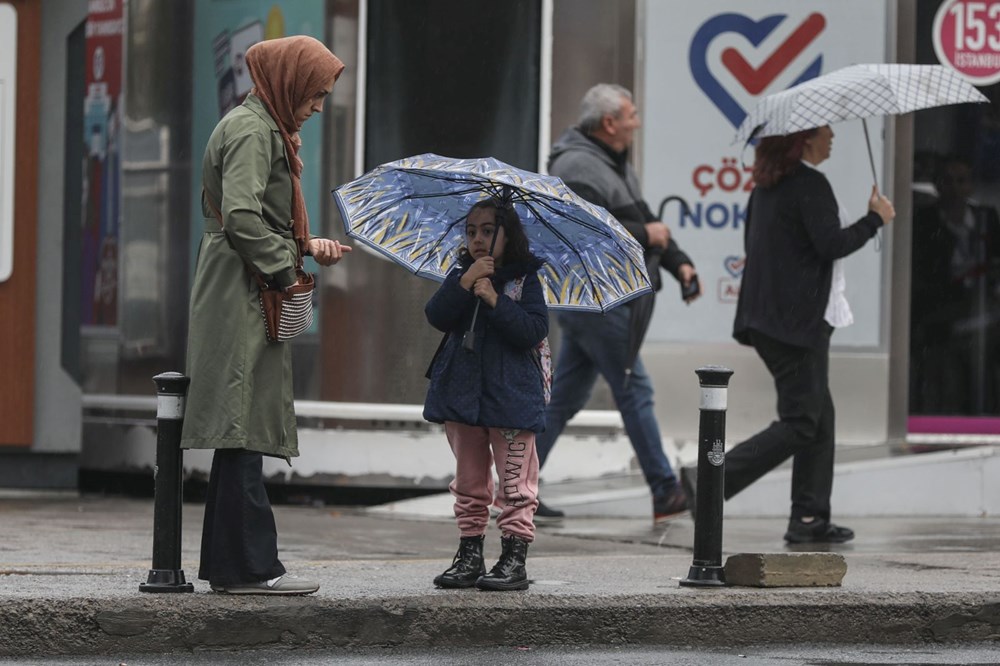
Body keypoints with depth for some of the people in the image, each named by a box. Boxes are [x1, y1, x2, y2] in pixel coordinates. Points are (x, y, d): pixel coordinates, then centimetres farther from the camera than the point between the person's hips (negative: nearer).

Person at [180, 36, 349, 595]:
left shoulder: (268, 129, 21)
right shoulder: (250, 130, -12)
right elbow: (241, 218, -22)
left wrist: (307, 245, 12)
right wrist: (284, 266, -14)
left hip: (251, 304, 11)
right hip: (242, 298, -11)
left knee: (244, 434, 11)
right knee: (245, 427, -10)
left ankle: (228, 562, 14)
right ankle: (250, 566, -11)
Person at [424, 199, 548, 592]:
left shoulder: (524, 279, -2)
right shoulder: (459, 277, 9)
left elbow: (535, 330, -13)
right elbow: (437, 317, -6)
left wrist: (495, 300, -21)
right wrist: (465, 283, -17)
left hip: (510, 398, -4)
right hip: (462, 394, 4)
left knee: (514, 485, -3)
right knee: (469, 482, 11)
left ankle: (514, 558, -1)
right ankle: (469, 556, 16)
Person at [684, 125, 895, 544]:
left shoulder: (765, 187, 13)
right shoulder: (810, 185, -15)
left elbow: (752, 242, 19)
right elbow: (831, 244, -20)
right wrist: (875, 219, -7)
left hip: (765, 317, 10)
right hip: (799, 320, -10)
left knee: (819, 416, 13)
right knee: (800, 423, -6)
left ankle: (809, 519, 12)